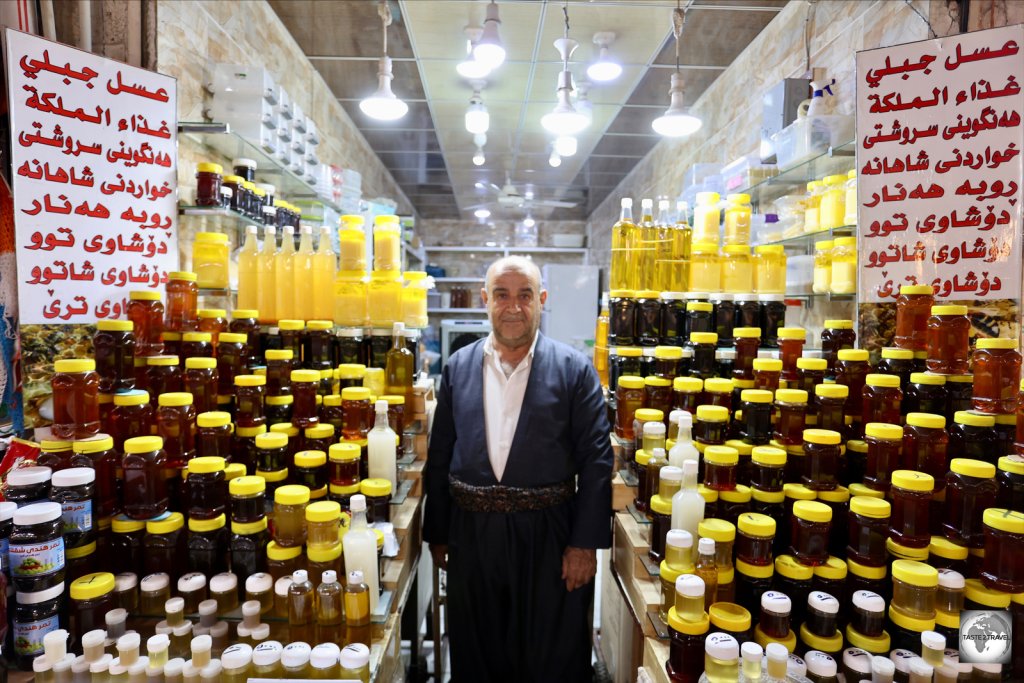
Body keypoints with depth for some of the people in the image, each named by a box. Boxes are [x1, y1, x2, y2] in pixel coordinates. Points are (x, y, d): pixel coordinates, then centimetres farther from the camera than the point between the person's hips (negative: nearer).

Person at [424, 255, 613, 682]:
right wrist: (437, 534, 7)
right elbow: (440, 458, 6)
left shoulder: (574, 369, -5)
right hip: (472, 537, 3)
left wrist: (585, 543, -9)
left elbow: (595, 460, -6)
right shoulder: (458, 367, 3)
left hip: (549, 538, -2)